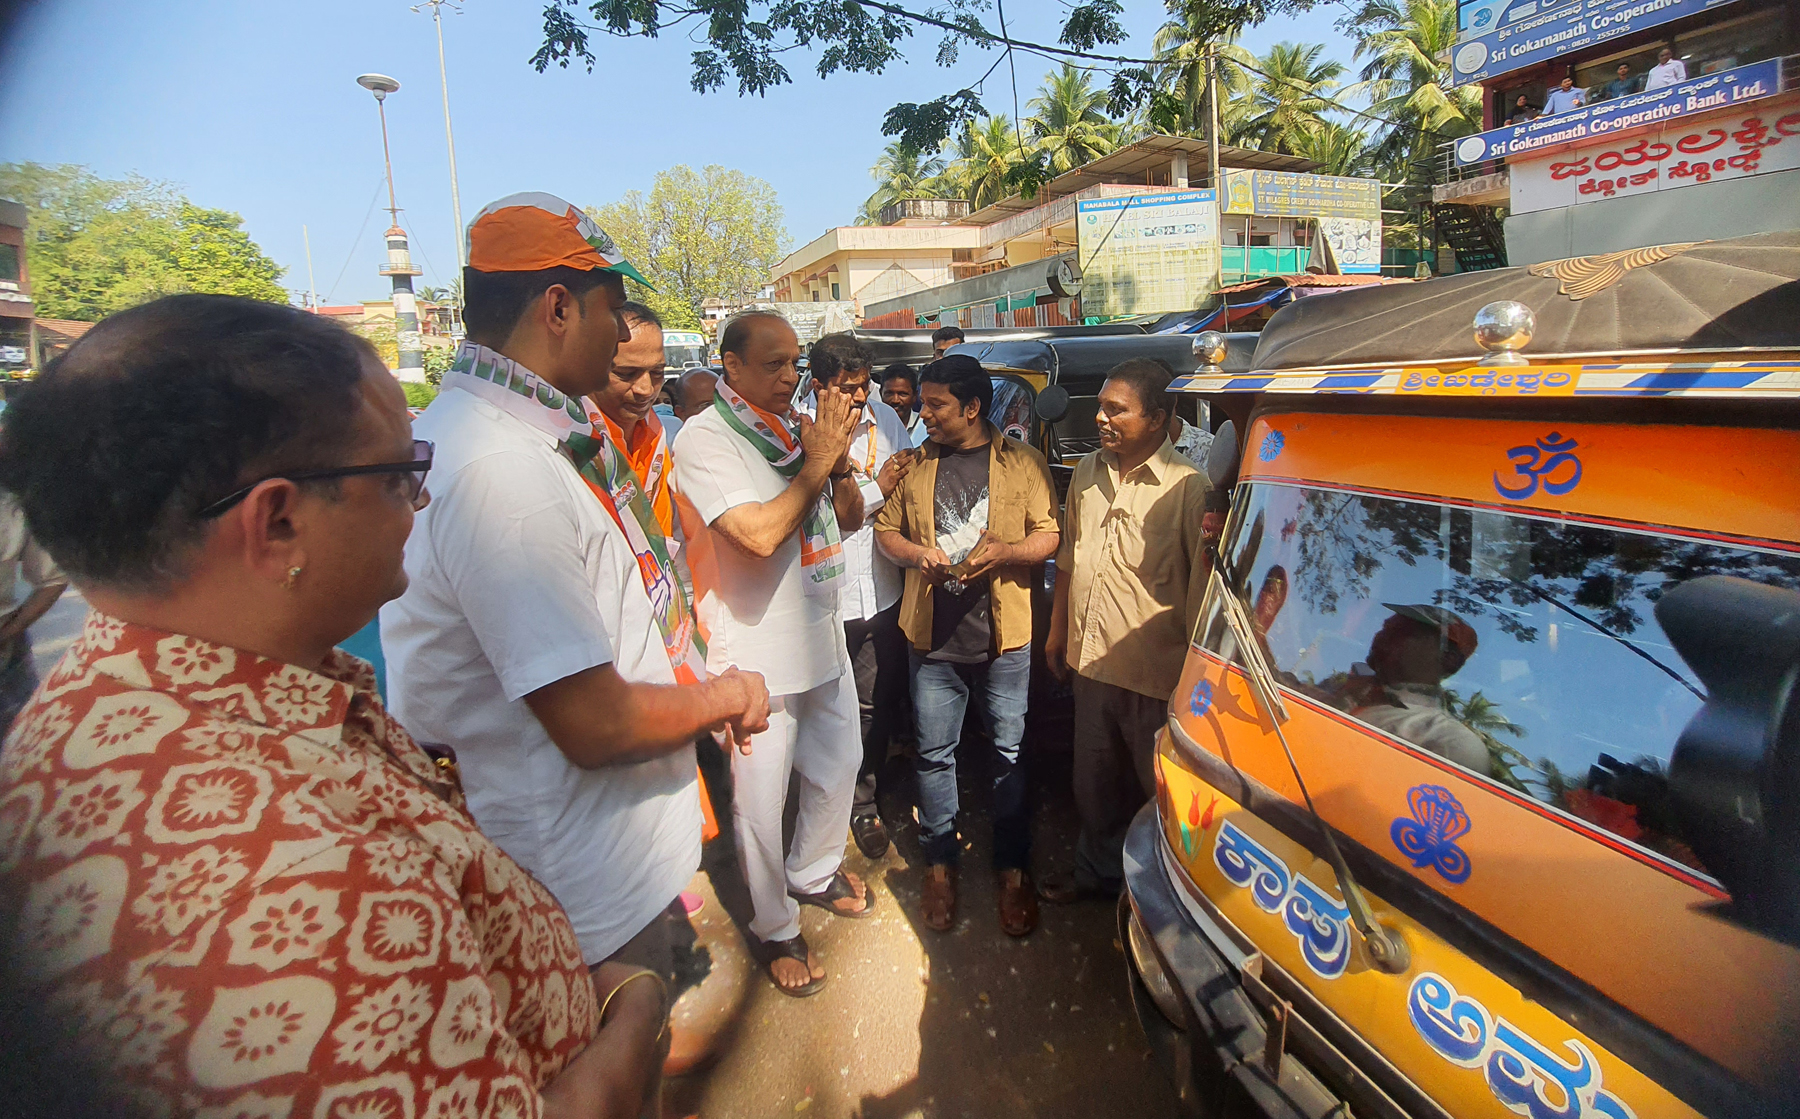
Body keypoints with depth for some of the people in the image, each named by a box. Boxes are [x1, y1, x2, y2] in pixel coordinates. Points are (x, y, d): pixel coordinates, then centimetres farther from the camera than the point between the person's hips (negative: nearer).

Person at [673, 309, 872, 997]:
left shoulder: (800, 426, 5)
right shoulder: (705, 439, -15)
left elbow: (850, 519, 9)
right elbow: (759, 532, -27)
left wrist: (840, 459, -10)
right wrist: (817, 462, -18)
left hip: (822, 636, 8)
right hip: (757, 655, -7)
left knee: (838, 765, 23)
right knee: (761, 801, 8)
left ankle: (815, 874, 49)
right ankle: (774, 929, 30)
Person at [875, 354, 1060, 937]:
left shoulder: (1023, 463, 0)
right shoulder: (917, 465, 8)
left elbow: (1049, 537, -2)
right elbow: (886, 527, 12)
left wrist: (1003, 550, -20)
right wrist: (915, 553, -9)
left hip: (1004, 634, -2)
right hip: (933, 634, 2)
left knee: (1010, 752, 9)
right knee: (934, 753, 11)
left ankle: (1013, 868, 27)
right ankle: (940, 864, 29)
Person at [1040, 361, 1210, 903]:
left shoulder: (1188, 488, -16)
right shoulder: (1088, 472, 6)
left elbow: (1203, 588, -15)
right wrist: (1058, 630, 21)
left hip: (1155, 675, -6)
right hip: (1091, 660, 6)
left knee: (1159, 792, 11)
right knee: (1094, 781, 23)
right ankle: (1097, 872, 45)